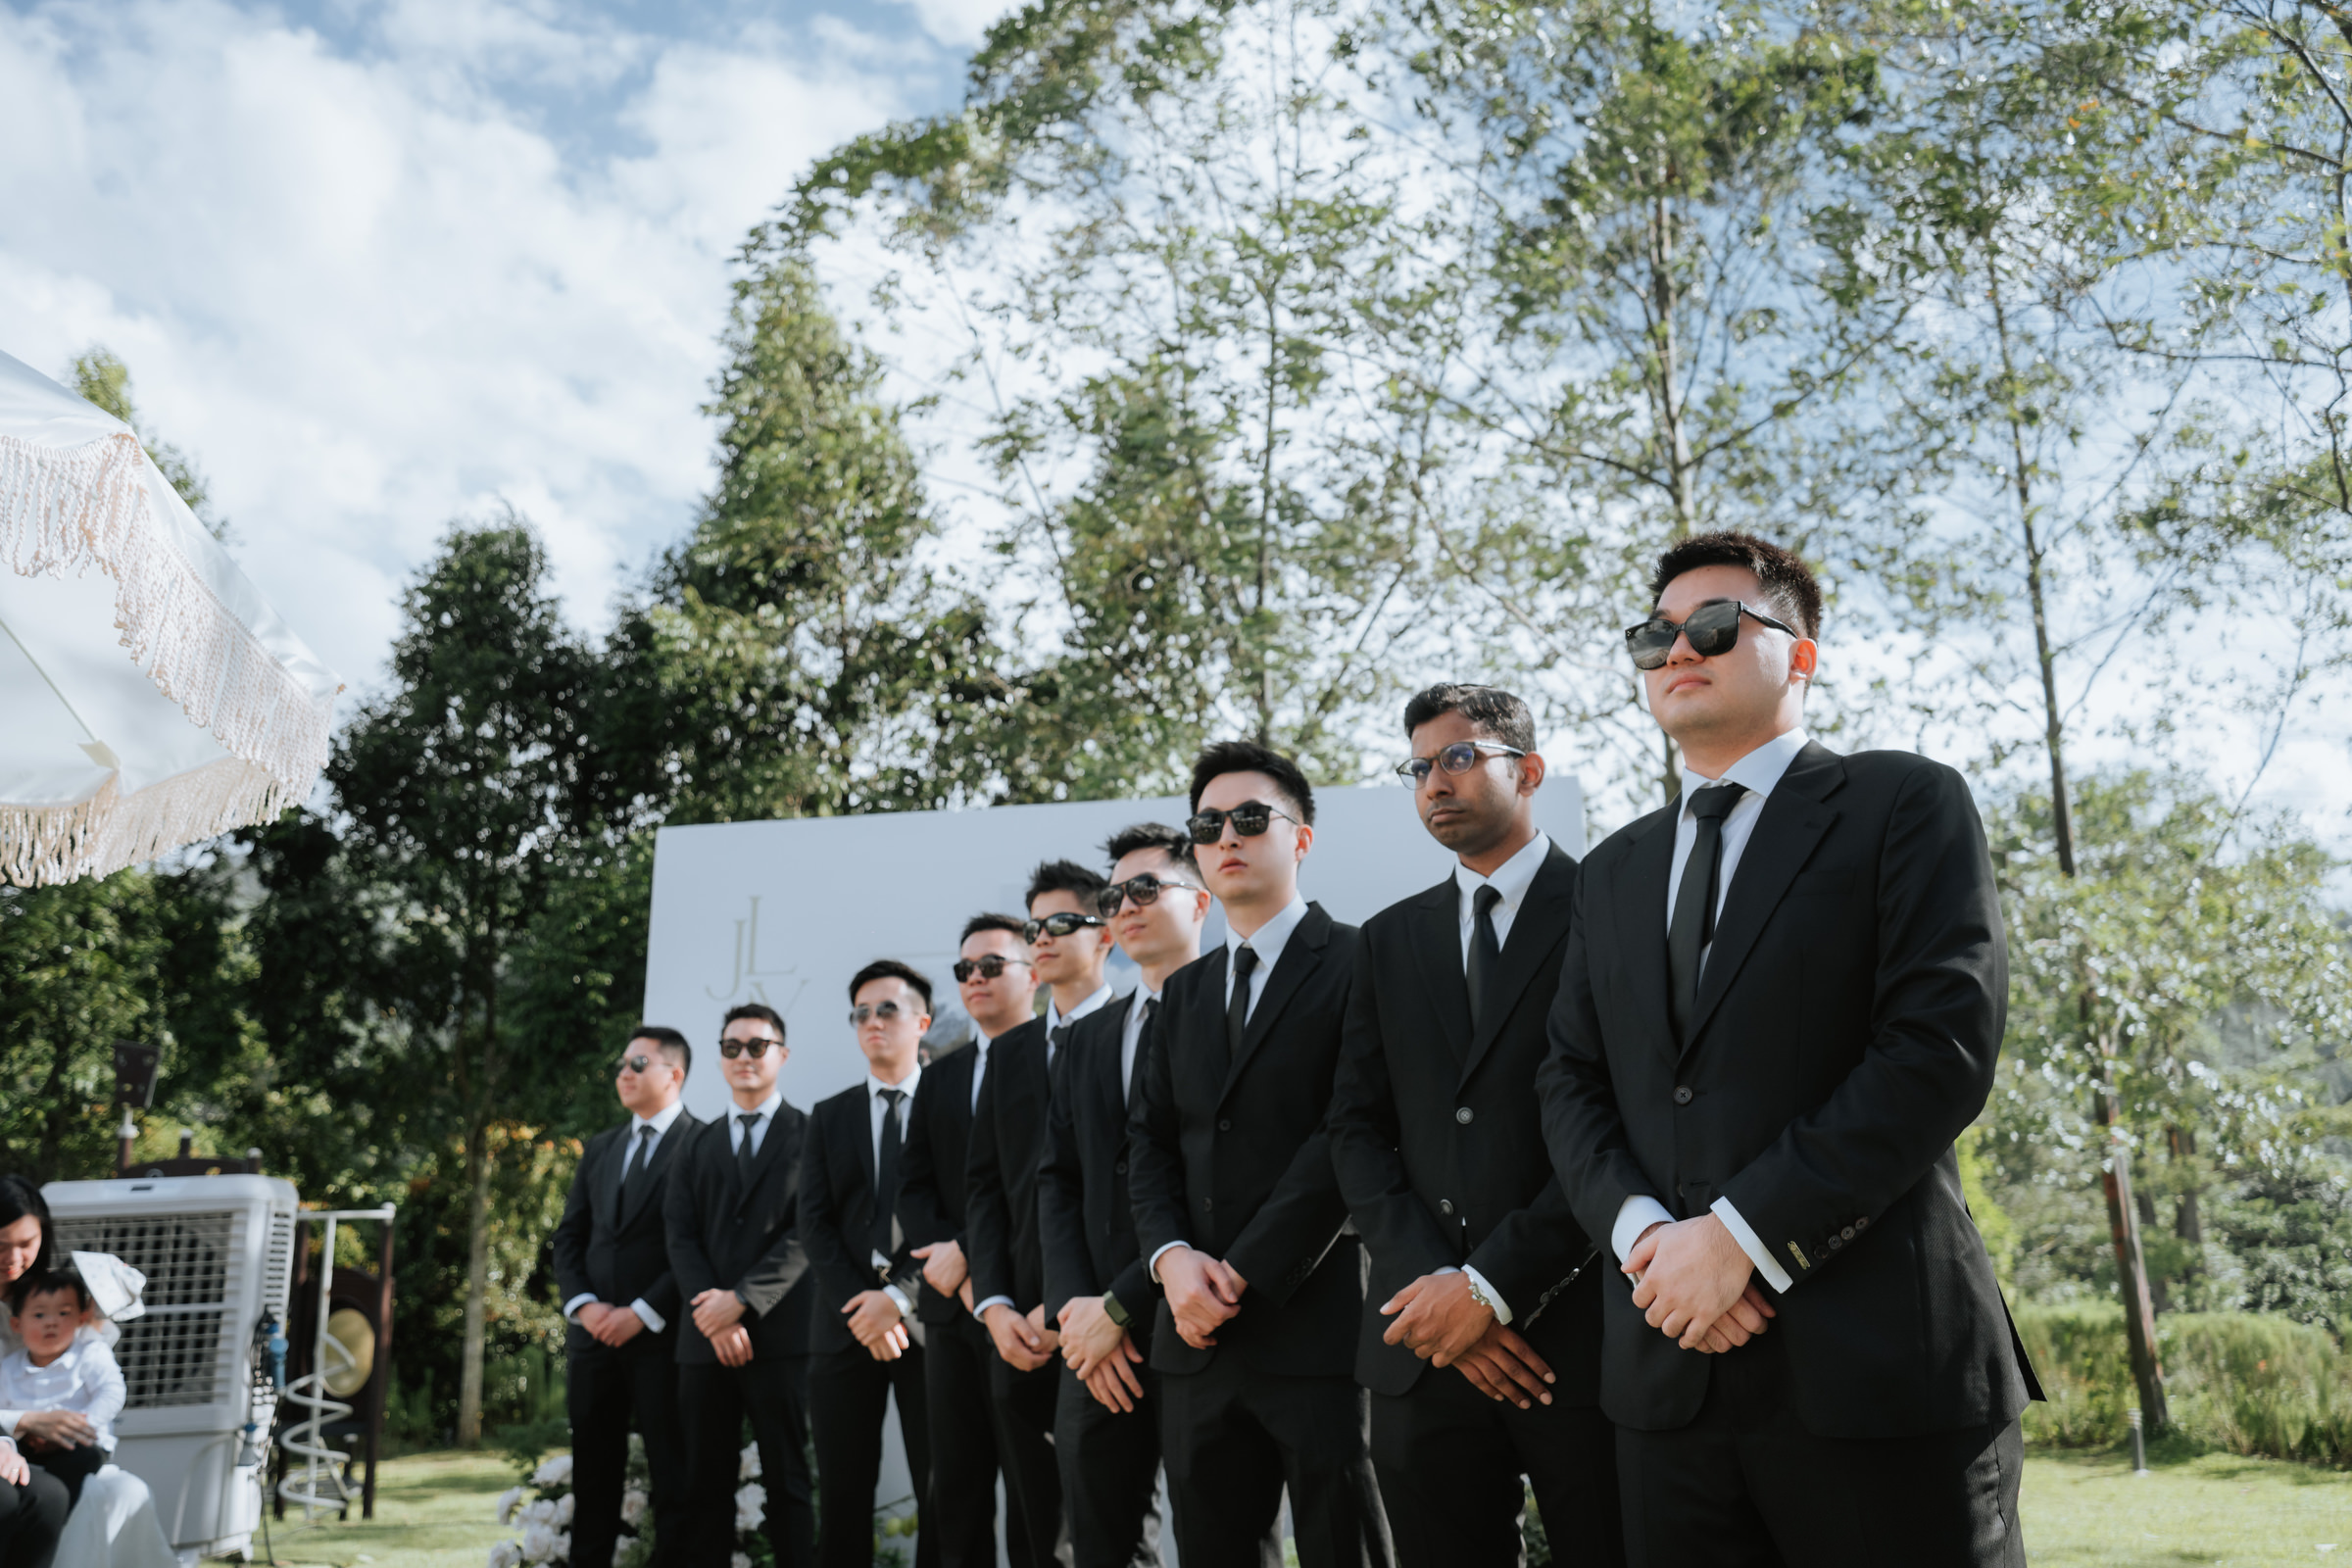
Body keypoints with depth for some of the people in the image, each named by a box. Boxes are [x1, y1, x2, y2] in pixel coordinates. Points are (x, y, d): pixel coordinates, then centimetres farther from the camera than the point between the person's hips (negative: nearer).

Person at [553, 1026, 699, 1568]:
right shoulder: (599, 1148, 17)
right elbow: (569, 1236, 13)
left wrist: (643, 1313, -14)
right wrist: (583, 1304, -3)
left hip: (662, 1336, -6)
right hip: (594, 1334, 6)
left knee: (673, 1477, 0)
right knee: (593, 1477, 10)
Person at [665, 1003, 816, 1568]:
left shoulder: (808, 1134, 2)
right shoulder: (697, 1144, 17)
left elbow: (806, 1236, -6)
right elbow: (681, 1237, 7)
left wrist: (742, 1300, -14)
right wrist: (714, 1318, -9)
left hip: (780, 1334, -4)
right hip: (705, 1338, 4)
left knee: (787, 1480, 0)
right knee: (705, 1484, 6)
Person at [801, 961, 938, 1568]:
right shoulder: (828, 1116, 15)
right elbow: (814, 1222, 6)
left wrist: (902, 1296, -14)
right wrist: (860, 1305, -8)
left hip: (928, 1320, -3)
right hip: (846, 1324, 3)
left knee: (944, 1493, -2)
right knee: (842, 1492, 4)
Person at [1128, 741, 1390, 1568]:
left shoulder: (1356, 964, -3)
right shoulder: (1184, 991, 19)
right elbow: (1150, 1142, 13)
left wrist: (1245, 1273, -14)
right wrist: (1172, 1256, -6)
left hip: (1319, 1323, -6)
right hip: (1199, 1336, 6)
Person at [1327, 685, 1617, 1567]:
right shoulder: (1390, 939, 15)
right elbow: (1356, 1129, 8)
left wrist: (1493, 1285, -13)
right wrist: (1430, 1282, -7)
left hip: (1583, 1333, -4)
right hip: (1422, 1346, 4)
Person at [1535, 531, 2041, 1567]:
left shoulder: (1904, 804, 1)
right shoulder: (1615, 871, 18)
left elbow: (1944, 1046, -11)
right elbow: (1571, 1083, 13)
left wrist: (1744, 1232, -15)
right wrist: (1641, 1230, -7)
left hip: (1876, 1365, -4)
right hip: (1666, 1370, 5)